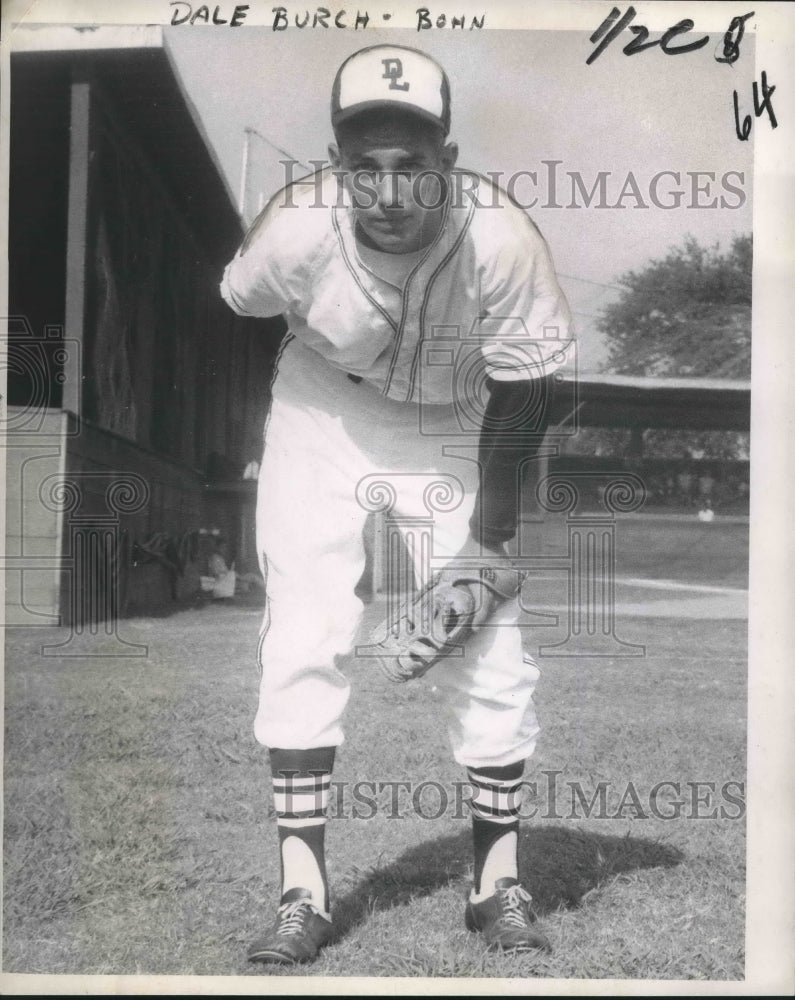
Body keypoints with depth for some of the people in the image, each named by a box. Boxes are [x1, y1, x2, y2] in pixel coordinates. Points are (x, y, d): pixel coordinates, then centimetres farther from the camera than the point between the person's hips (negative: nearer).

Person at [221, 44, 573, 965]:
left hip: (458, 427, 0)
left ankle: (499, 882, 17)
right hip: (323, 416, 0)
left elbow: (522, 388, -16)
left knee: (490, 650, -2)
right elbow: (237, 310, -5)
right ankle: (301, 893, 6)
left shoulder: (503, 239, -30)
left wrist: (491, 516, -13)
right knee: (301, 645, -7)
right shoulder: (294, 229, -28)